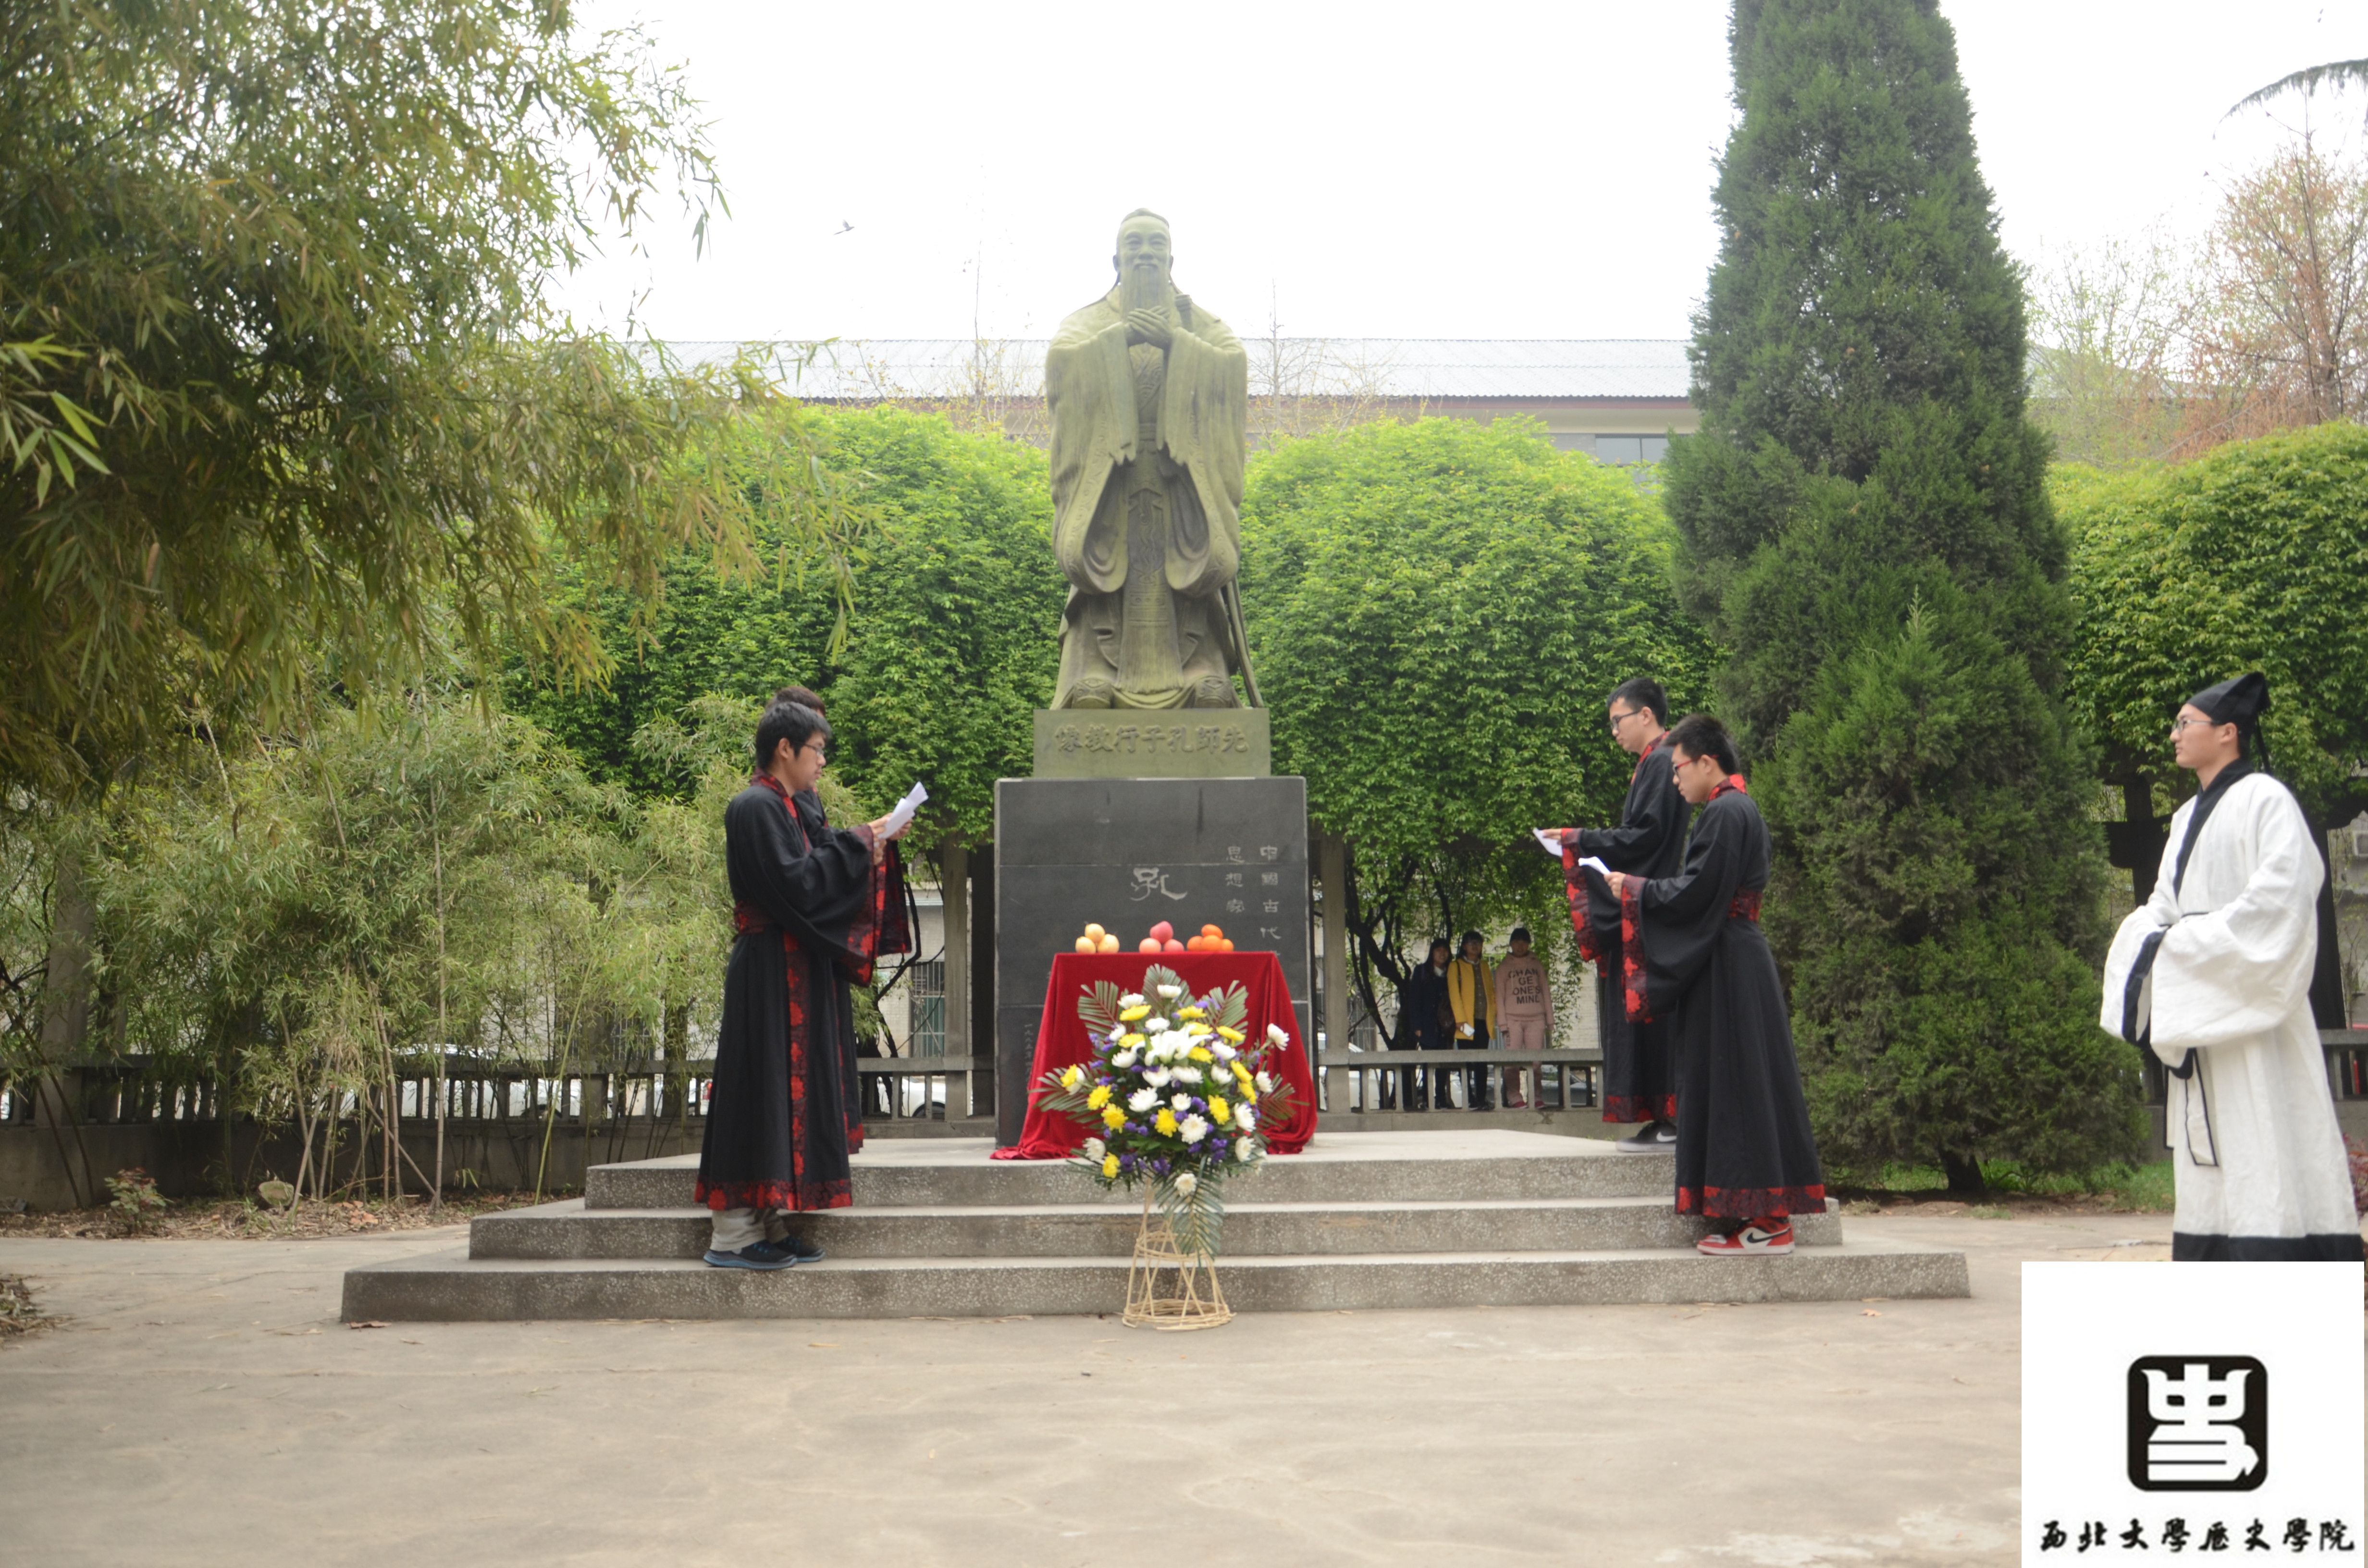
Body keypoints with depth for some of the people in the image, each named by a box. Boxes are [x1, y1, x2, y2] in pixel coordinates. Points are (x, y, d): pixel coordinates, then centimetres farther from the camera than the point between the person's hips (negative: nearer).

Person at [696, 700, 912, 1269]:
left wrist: (868, 843, 8)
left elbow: (816, 873, 20)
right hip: (770, 978, -10)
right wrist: (855, 844, -13)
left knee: (789, 1097, 10)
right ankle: (732, 1234, -5)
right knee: (764, 1092, -8)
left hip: (800, 974, 10)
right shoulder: (757, 808, -13)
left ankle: (767, 1223, 15)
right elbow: (795, 883, -21)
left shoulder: (788, 809, 17)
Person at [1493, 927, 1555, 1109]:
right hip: (1513, 1019, -1)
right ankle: (1515, 1099, -11)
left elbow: (1546, 993, 15)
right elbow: (1500, 997, 7)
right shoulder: (1504, 968, 12)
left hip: (1536, 1019, 1)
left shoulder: (1537, 965, 17)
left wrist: (1550, 1022, 7)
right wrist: (1503, 1024, -4)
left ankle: (1537, 1098, -4)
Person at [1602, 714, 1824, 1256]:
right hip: (1738, 962, 10)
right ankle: (1765, 1214, 13)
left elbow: (1694, 893, -18)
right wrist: (1639, 887, 17)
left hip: (1726, 970, -10)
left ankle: (1760, 1220, -5)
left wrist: (1633, 889, -6)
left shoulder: (1724, 813, -15)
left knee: (1732, 1085, -7)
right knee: (1747, 1086, 10)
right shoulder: (1740, 809, 17)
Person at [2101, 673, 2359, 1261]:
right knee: (2210, 1152, 6)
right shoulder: (2190, 817, 19)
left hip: (2252, 1015, -8)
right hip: (2201, 1020, 8)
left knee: (2264, 1148, -10)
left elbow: (2281, 894, -17)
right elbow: (2164, 906, 17)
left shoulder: (2264, 800, -7)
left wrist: (2183, 946, -15)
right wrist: (2151, 944, -5)